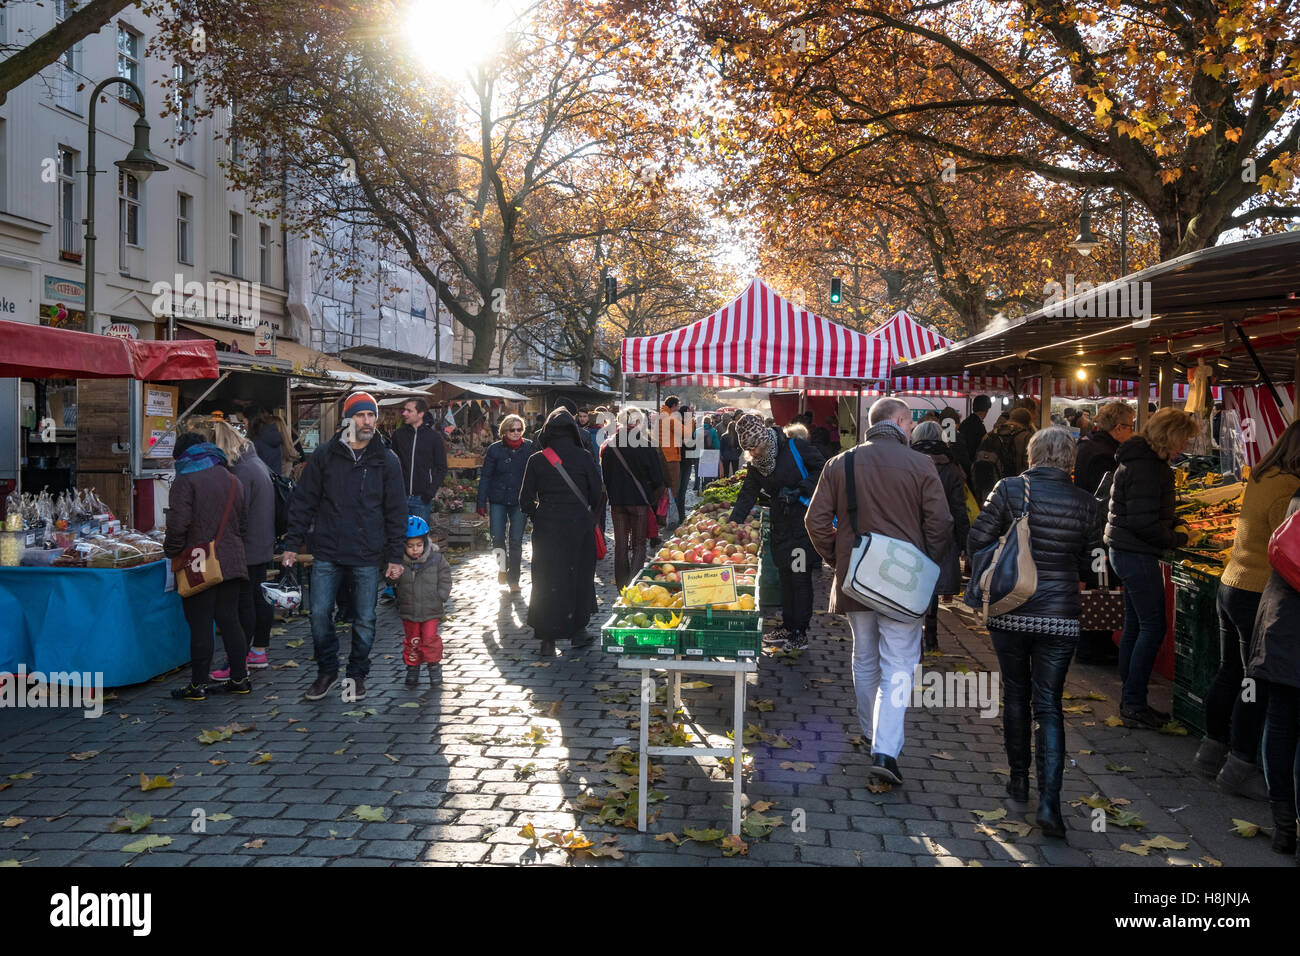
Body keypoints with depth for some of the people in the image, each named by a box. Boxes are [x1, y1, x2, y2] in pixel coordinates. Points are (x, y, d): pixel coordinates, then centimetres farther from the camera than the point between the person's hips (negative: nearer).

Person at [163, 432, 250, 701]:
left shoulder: (186, 481, -9)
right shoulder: (232, 480, 13)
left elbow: (178, 525, -16)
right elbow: (243, 524, 18)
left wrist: (171, 551, -1)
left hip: (198, 565, -6)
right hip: (231, 564, 6)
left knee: (200, 625, -1)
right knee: (229, 621, 12)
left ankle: (198, 685, 6)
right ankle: (239, 678, 16)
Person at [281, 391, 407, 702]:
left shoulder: (387, 461, 2)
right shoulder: (324, 455, 2)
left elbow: (396, 511, 3)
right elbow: (303, 501, 5)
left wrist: (395, 556, -1)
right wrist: (293, 543, 0)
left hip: (368, 556, 0)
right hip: (327, 552, 0)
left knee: (365, 619, 6)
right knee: (319, 613, 1)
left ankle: (357, 673, 24)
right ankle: (327, 671, 21)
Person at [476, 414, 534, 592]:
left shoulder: (529, 448, -1)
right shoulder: (495, 449, -1)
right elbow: (485, 477, 2)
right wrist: (482, 503, -2)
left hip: (519, 501, 0)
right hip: (498, 500, 0)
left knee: (516, 541, 1)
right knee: (497, 538, -4)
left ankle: (513, 579, 13)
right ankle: (502, 567, 26)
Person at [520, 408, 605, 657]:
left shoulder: (536, 460, -4)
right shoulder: (583, 457, -6)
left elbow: (525, 500, -1)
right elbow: (597, 493, -2)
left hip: (546, 527, 0)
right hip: (579, 526, 0)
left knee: (547, 581, 6)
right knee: (579, 577, 15)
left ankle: (548, 640, 5)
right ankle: (577, 633, 23)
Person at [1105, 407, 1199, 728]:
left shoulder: (1143, 458, 13)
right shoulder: (1145, 466, -20)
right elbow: (1144, 523, -24)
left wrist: (1173, 525, 9)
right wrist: (1177, 538, -10)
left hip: (1126, 552, 11)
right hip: (1137, 554, -11)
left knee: (1135, 626, 14)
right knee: (1153, 627, -4)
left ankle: (1130, 700, 22)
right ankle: (1134, 702, 3)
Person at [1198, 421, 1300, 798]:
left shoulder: (1260, 479, 6)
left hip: (1231, 586, 9)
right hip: (1259, 596, -9)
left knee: (1230, 673, 18)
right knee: (1259, 684, 1)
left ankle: (1213, 748, 30)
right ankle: (1239, 768, 8)